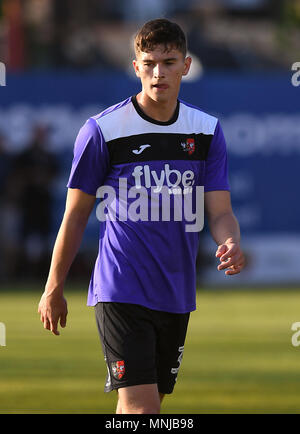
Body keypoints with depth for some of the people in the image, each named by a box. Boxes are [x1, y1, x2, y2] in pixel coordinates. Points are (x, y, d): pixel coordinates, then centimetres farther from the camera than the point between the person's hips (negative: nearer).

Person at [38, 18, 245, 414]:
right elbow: (76, 215, 1)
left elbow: (220, 211, 2)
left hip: (176, 294, 5)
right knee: (140, 408, -17)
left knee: (145, 404, 13)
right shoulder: (102, 130, -7)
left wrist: (231, 246, -22)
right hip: (121, 290, -5)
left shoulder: (207, 131, 5)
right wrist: (54, 288, 6)